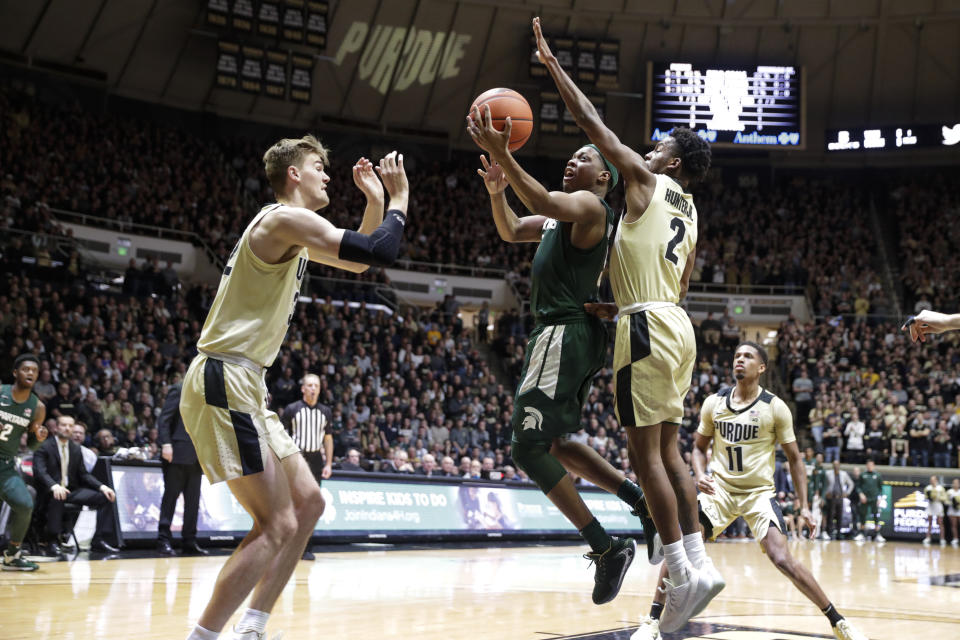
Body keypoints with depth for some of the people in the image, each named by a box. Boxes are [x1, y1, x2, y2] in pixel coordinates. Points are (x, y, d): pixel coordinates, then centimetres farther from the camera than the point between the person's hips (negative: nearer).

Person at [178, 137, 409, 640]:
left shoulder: (291, 232, 21)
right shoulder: (286, 218, -11)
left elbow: (358, 262, 31)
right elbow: (379, 253, -19)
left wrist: (375, 200, 20)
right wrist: (399, 197, -3)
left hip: (241, 386, 11)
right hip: (224, 381, -11)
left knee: (307, 504, 13)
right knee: (277, 526, -13)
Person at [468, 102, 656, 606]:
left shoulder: (588, 205, -8)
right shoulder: (566, 212, 22)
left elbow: (545, 203, -30)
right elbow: (511, 231, 27)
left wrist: (501, 154, -35)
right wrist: (497, 190, 7)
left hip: (564, 334, -10)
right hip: (565, 336, 10)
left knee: (529, 447, -12)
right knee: (554, 443, 17)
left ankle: (606, 547, -10)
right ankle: (644, 503, 16)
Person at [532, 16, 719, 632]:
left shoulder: (647, 181, -2)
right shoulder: (689, 213, 21)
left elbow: (593, 121, 0)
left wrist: (553, 64, 8)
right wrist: (617, 306, 30)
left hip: (646, 327, -9)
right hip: (676, 325, 9)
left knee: (645, 452, -7)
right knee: (668, 449, 12)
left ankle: (685, 572, -9)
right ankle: (698, 561, 10)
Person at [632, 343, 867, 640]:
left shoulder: (775, 407, -7)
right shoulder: (714, 403, 0)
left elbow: (794, 458, 1)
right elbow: (699, 447, 12)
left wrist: (803, 506, -5)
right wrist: (700, 476, -9)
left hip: (759, 492, -3)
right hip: (719, 489, 3)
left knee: (783, 559, -19)